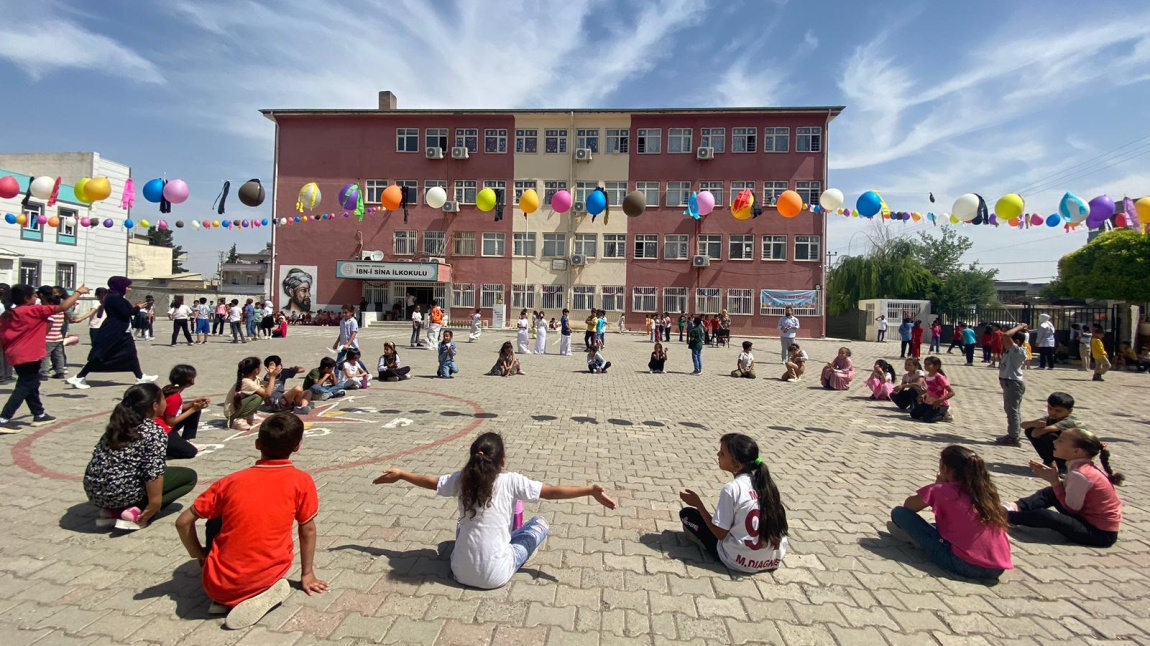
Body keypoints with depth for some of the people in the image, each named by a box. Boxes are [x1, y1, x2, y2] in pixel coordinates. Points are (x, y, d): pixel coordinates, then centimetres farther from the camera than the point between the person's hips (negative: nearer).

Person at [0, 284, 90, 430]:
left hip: (16, 355, 9)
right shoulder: (33, 310, -12)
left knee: (30, 385, 19)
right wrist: (79, 292, -5)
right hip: (28, 356, -9)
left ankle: (39, 415, 28)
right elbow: (62, 307, -14)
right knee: (24, 387, -4)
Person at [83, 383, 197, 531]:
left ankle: (112, 510, 12)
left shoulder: (120, 423, 11)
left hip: (93, 491, 8)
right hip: (119, 493, -8)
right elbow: (154, 472, -22)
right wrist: (154, 505, -16)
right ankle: (136, 512, -8)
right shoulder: (155, 432, -13)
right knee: (189, 475, 5)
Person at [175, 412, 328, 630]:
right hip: (267, 575, -1)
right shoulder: (302, 481, -7)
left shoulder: (232, 481, -2)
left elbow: (183, 522, 3)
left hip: (219, 585, 1)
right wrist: (307, 574, 15)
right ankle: (265, 592, 5)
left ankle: (224, 598, 11)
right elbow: (308, 529, 2)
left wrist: (200, 556, 19)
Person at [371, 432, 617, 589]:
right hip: (496, 577, -5)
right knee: (540, 522, 12)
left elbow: (429, 481, 12)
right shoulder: (511, 482, -15)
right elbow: (552, 492, -17)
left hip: (460, 572, 5)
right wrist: (591, 490, -15)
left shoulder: (460, 479, -4)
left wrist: (399, 475, 28)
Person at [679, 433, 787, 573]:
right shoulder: (765, 482, 0)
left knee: (686, 513, 5)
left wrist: (698, 503, -3)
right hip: (775, 560, 7)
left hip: (742, 563, -6)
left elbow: (720, 534, -14)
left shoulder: (732, 488, -19)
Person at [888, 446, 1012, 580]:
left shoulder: (942, 490, -7)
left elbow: (908, 505, 6)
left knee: (899, 513, -1)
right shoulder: (985, 489, 9)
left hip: (965, 564, -7)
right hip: (998, 568, 7)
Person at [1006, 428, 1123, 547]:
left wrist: (1054, 481, -14)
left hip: (1101, 533, -9)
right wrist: (1053, 477, 0)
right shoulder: (1085, 467, 2)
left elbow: (1071, 508, -17)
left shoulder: (1079, 474, -25)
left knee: (1044, 515, -22)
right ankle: (1017, 508, -5)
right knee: (1051, 493, 7)